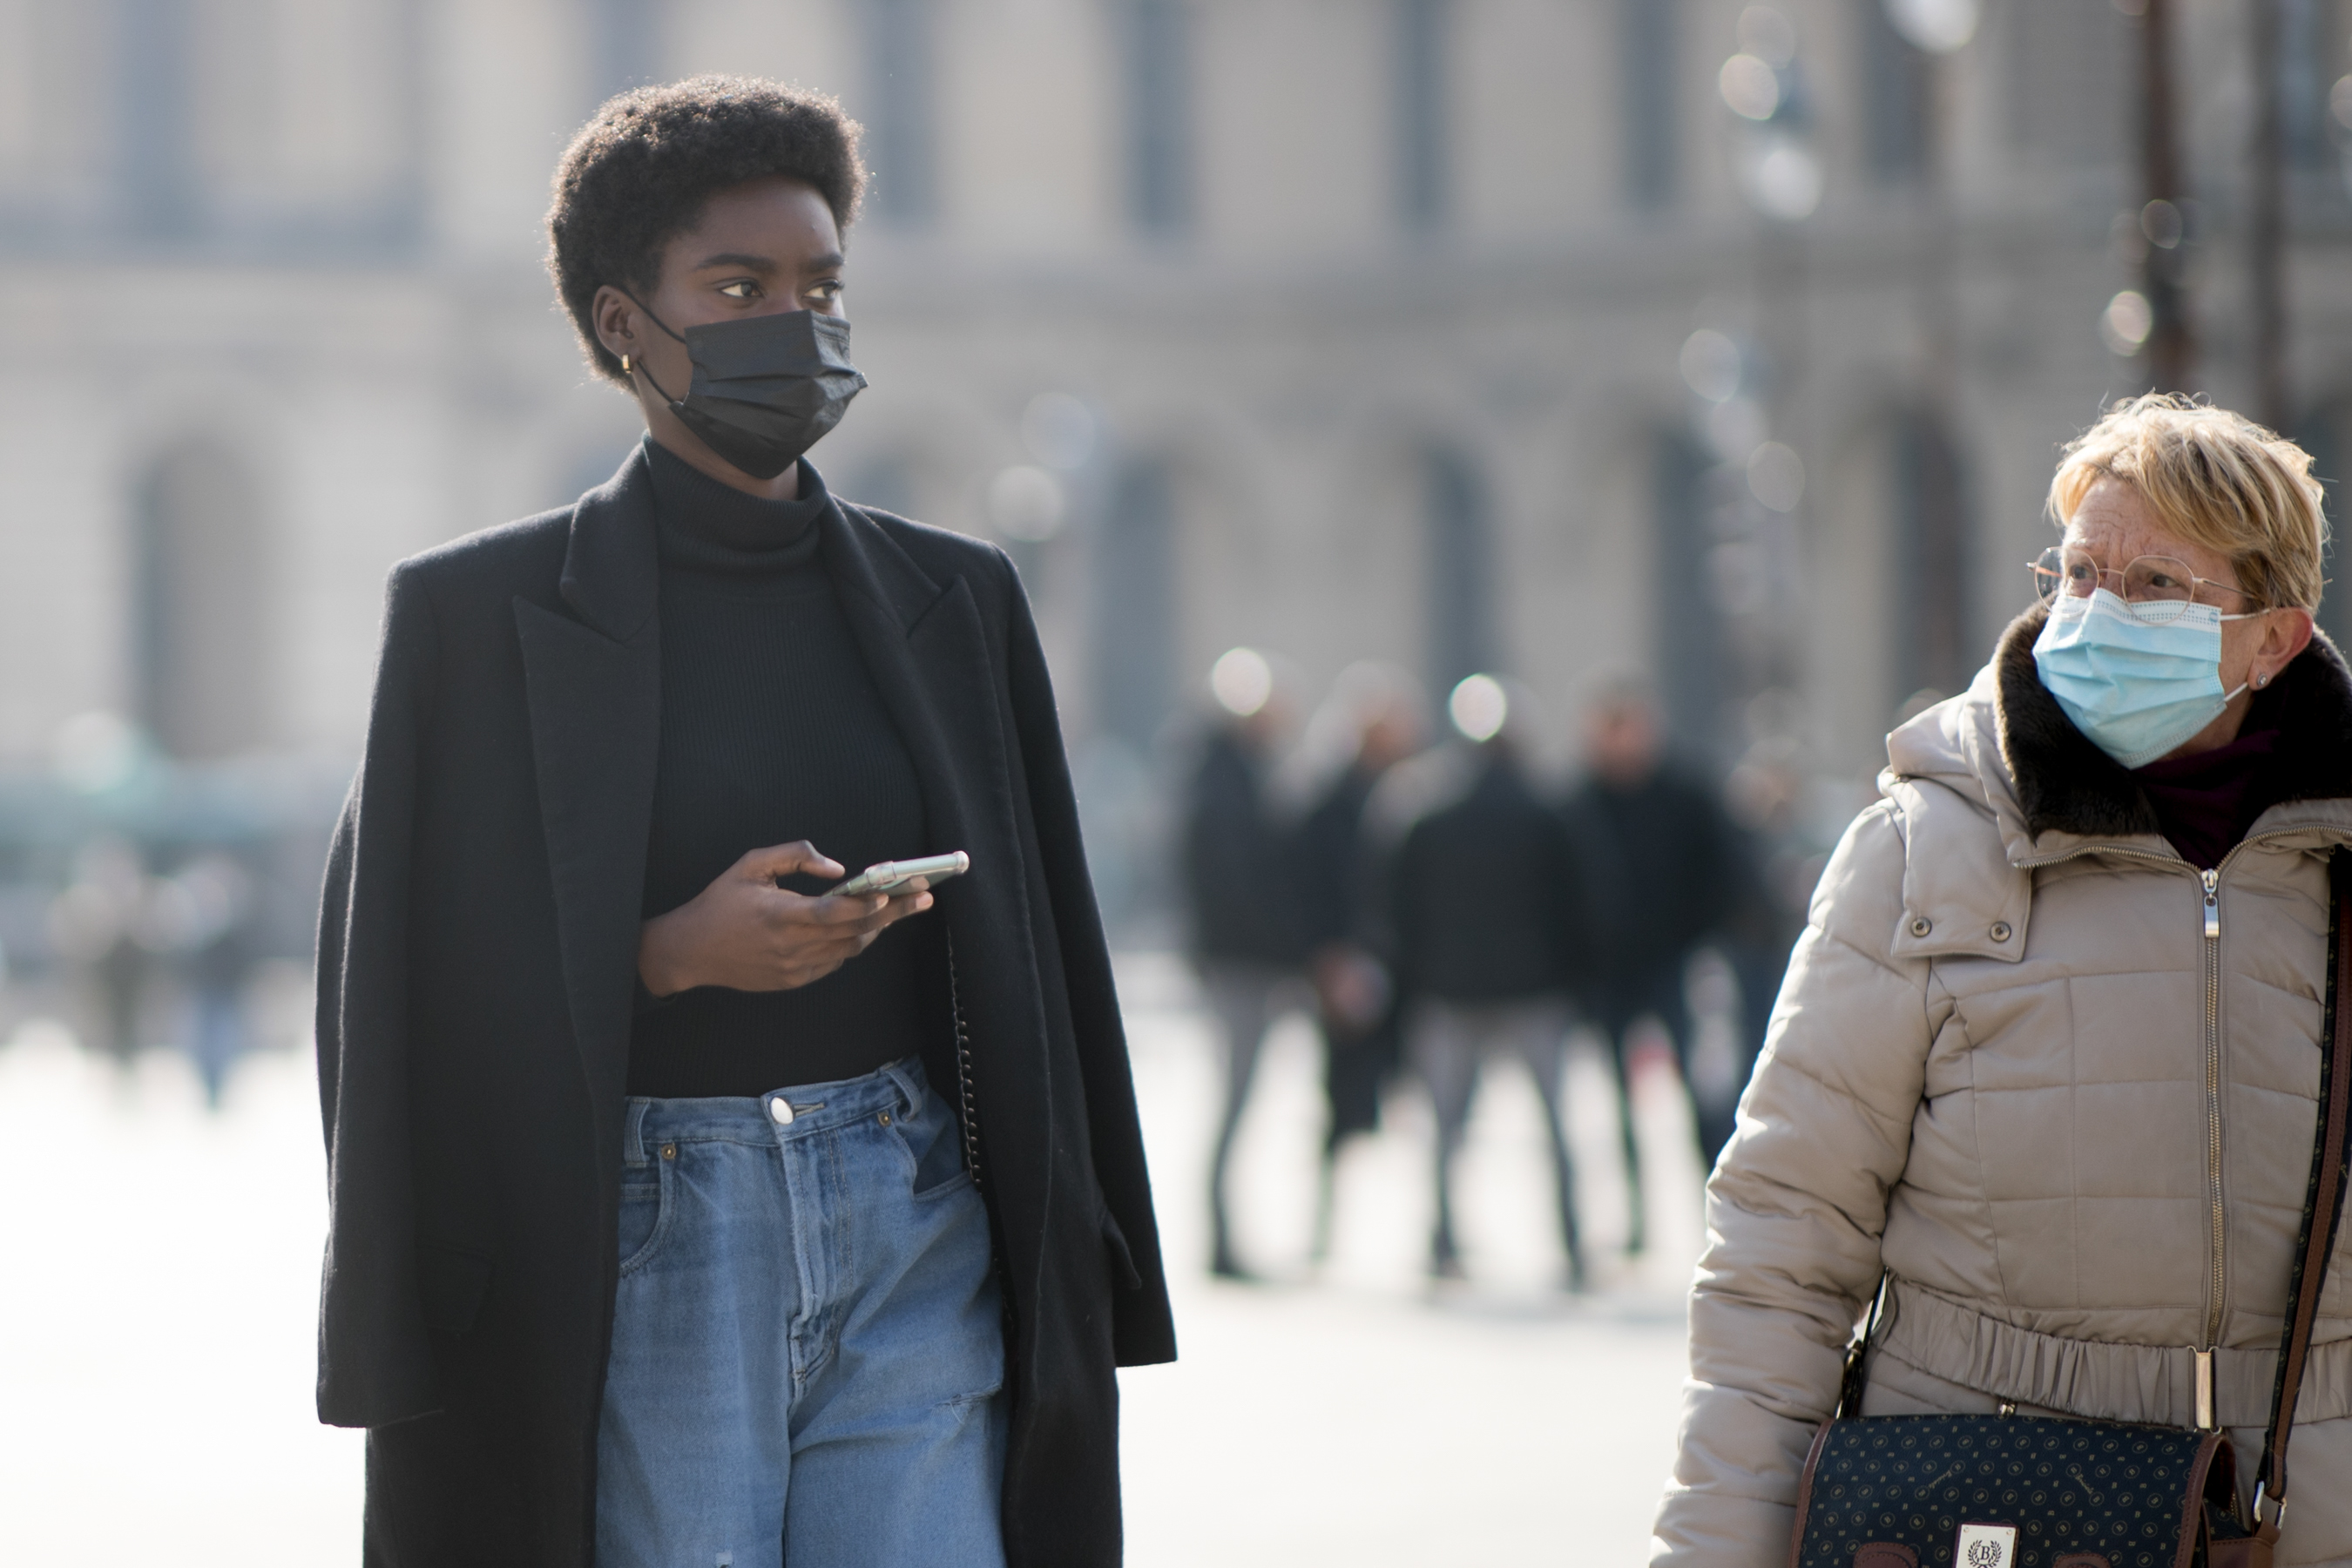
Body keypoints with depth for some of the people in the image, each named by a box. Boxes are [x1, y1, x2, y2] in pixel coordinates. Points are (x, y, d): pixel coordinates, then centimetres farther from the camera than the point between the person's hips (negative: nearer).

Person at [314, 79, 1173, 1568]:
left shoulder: (957, 600, 11)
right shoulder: (483, 611, 0)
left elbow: (1039, 957, 12)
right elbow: (403, 983, -2)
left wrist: (1078, 1318, 8)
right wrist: (669, 954, -16)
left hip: (915, 1241, 3)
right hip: (641, 1262, -3)